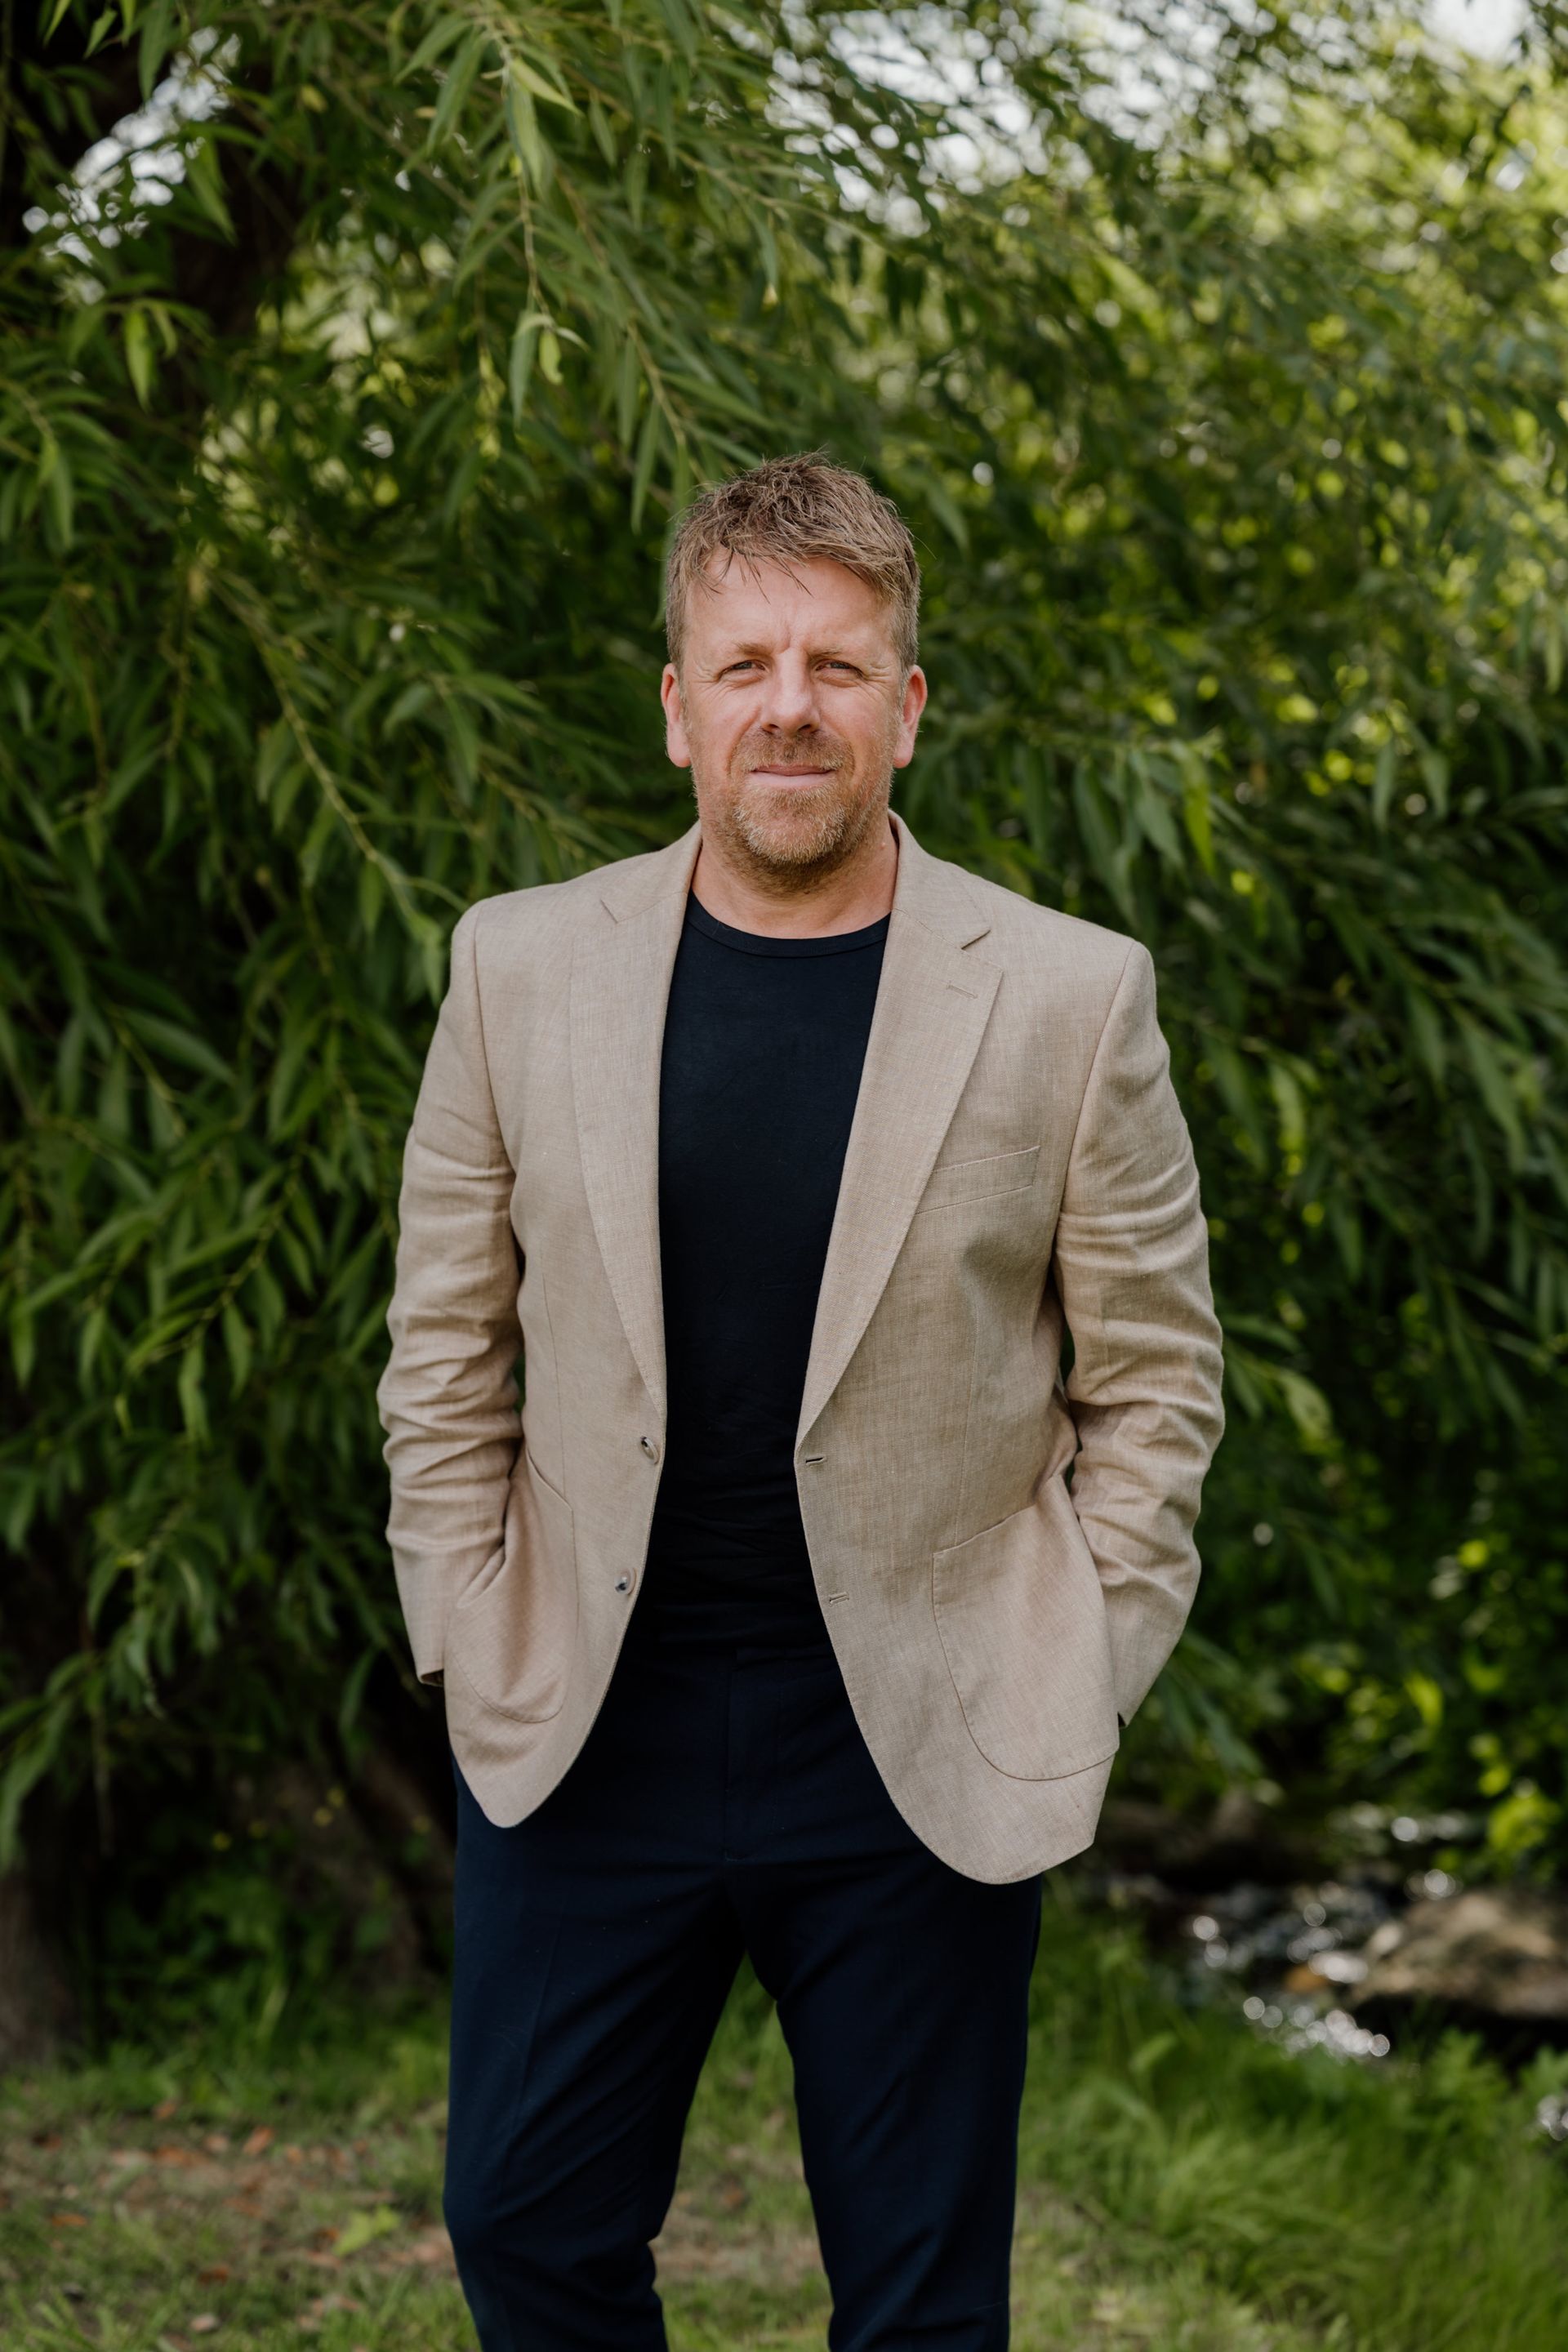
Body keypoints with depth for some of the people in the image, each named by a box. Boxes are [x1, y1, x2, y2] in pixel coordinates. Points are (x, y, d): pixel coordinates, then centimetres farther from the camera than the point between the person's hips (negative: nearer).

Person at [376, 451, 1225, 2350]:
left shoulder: (1070, 996, -4)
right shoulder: (523, 964, 2)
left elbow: (1154, 1374, 2)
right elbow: (444, 1340, 9)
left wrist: (1076, 1684, -3)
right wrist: (467, 1635, 3)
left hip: (921, 1749, -1)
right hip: (585, 1734, 2)